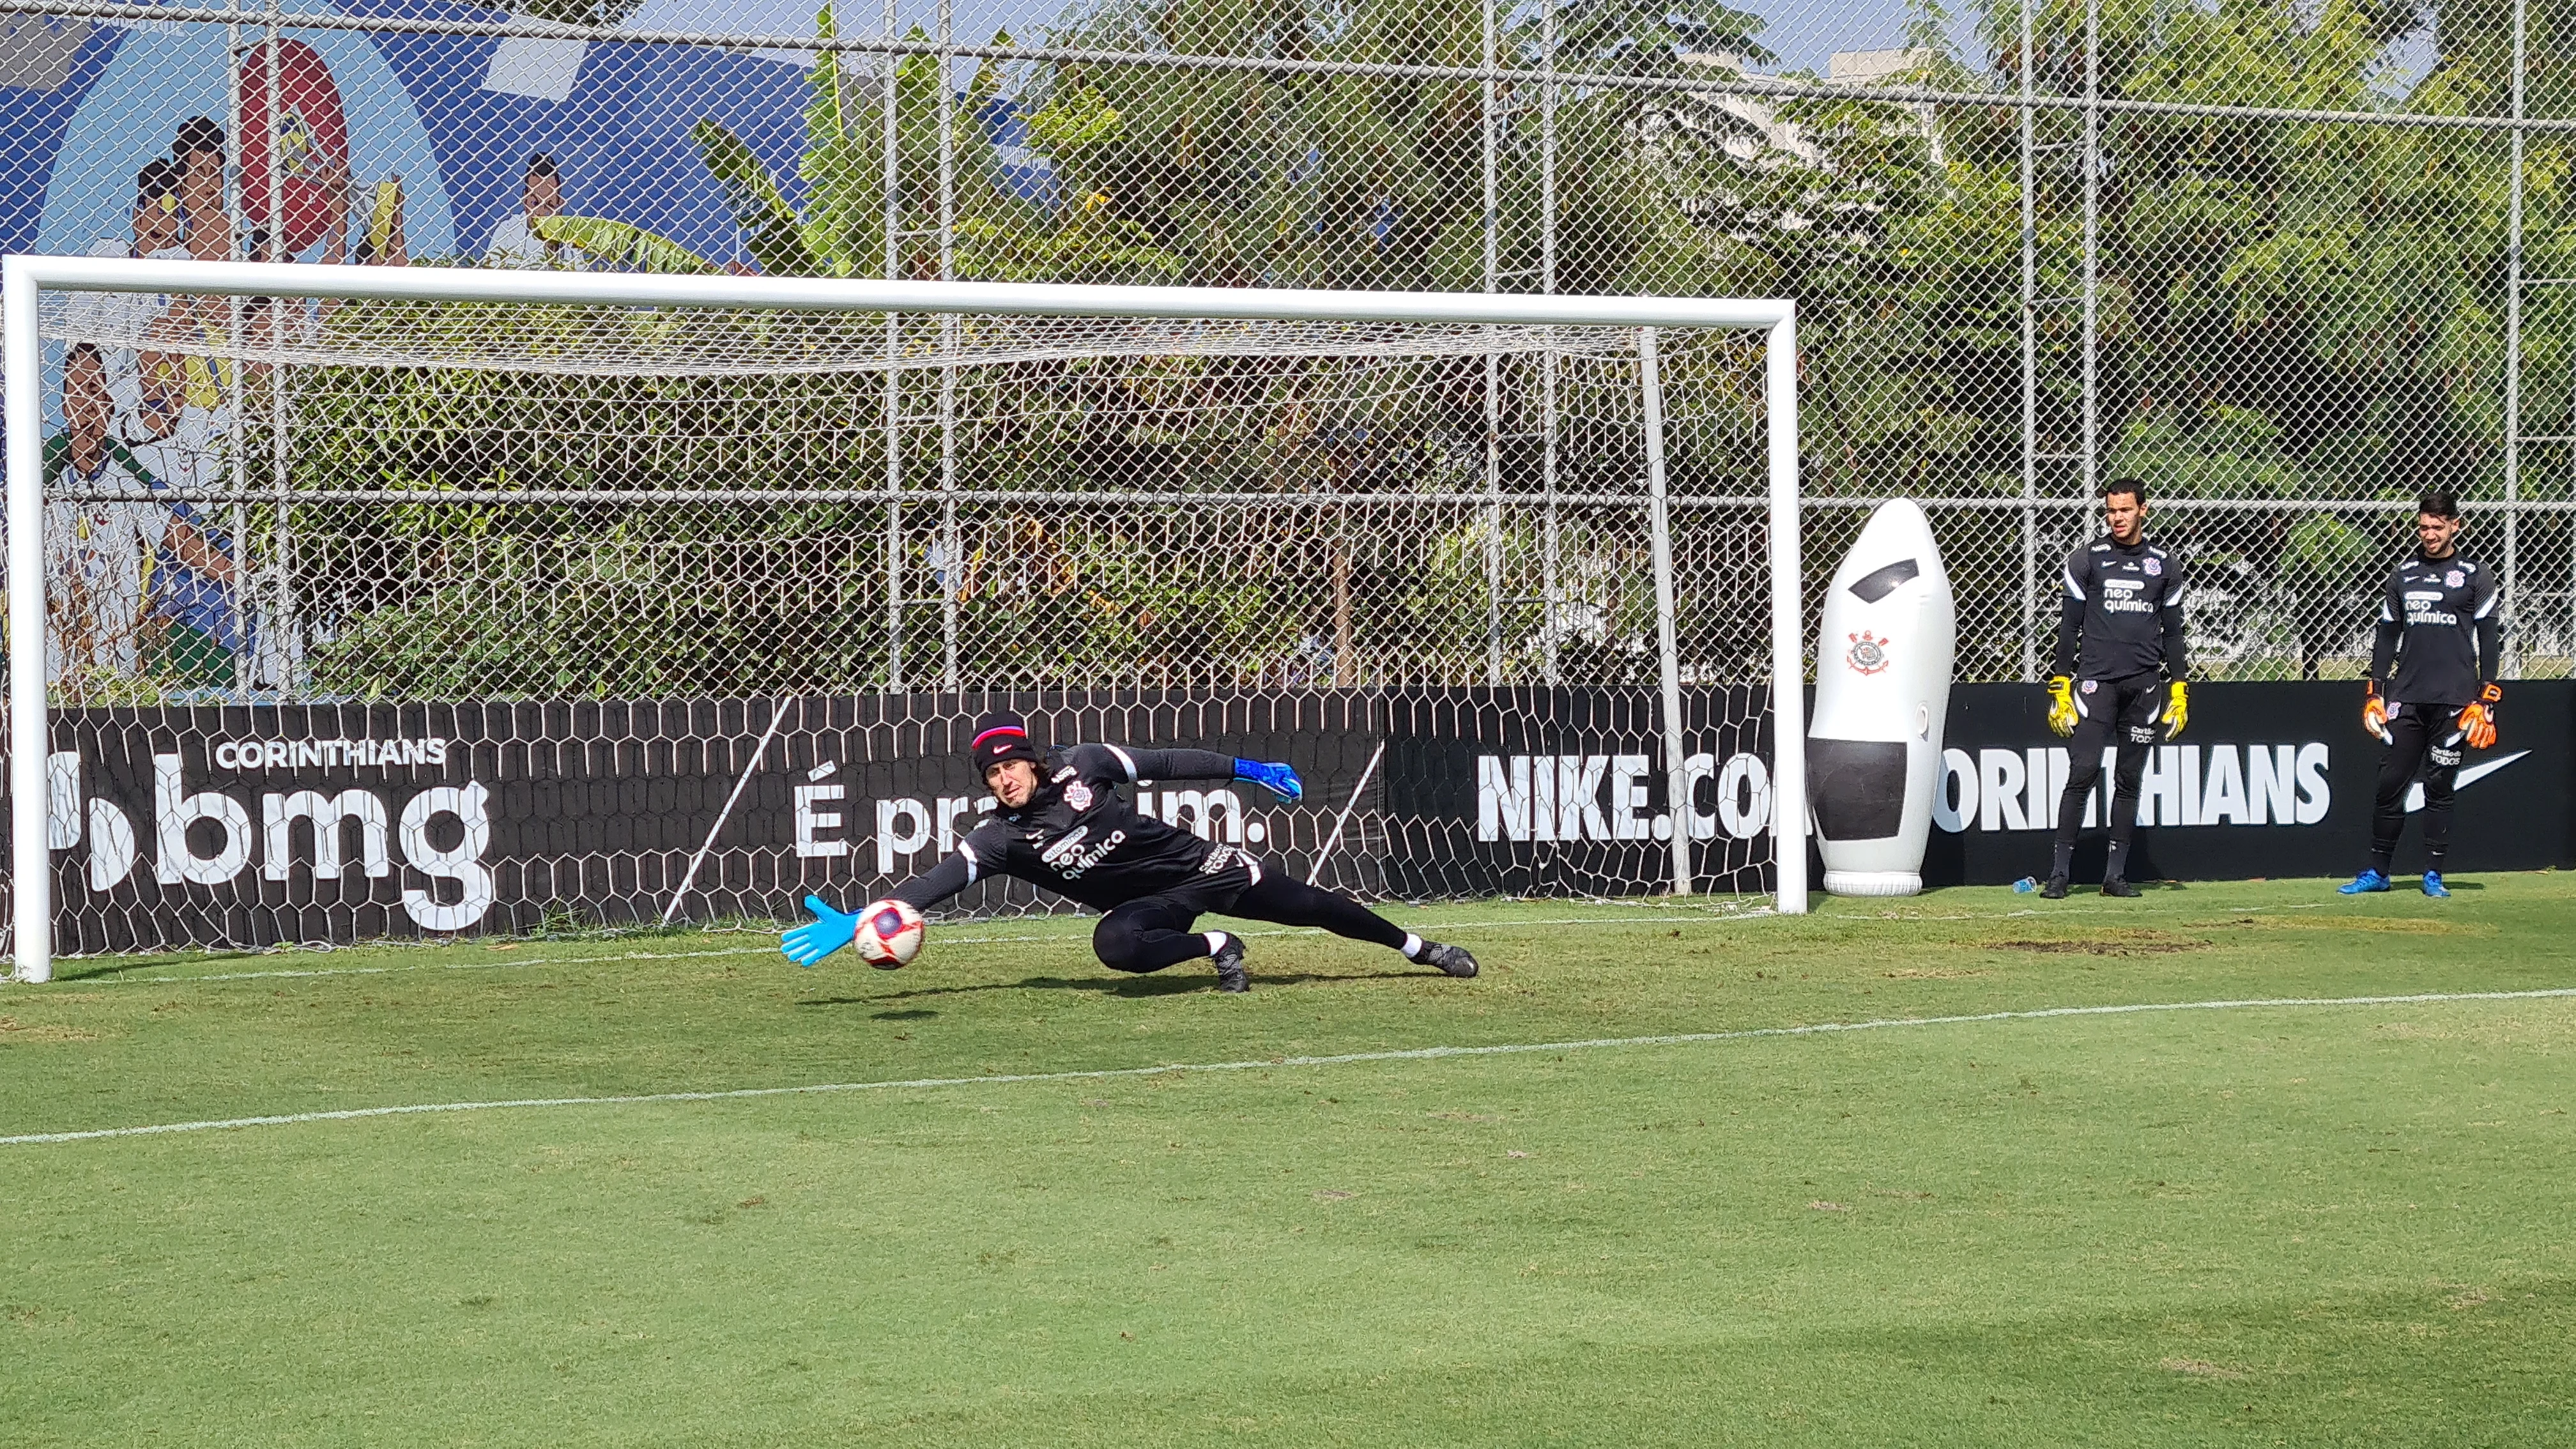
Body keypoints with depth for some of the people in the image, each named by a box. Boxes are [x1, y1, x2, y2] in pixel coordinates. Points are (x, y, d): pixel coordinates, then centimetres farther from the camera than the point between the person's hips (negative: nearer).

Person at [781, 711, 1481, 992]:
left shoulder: (1080, 766, -12)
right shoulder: (999, 839, -13)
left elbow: (1166, 762, -1)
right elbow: (937, 881, -23)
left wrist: (1245, 769, 3)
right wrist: (855, 924, -35)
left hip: (1198, 862, 0)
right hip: (1153, 903, 0)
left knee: (1310, 906, 4)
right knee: (1114, 943, -34)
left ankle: (1412, 946, 26)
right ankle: (1215, 949, -8)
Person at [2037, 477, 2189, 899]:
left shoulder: (2165, 565, 12)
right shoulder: (2086, 560, 6)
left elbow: (2173, 632, 16)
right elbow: (2068, 626, 6)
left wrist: (2178, 689, 10)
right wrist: (2060, 686, 0)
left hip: (2145, 684, 2)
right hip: (2095, 679, -2)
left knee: (2129, 781, 4)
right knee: (2083, 772, -13)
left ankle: (2116, 874, 9)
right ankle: (2060, 872, -11)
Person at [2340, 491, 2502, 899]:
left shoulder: (2476, 576, 4)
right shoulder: (2403, 576, 14)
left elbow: (2489, 643, 1)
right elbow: (2386, 637, 16)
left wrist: (2485, 702, -6)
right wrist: (2374, 693, 9)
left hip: (2454, 700, -3)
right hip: (2406, 697, 3)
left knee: (2439, 787, -1)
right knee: (2389, 784, 0)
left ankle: (2434, 874, 7)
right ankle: (2377, 872, 9)